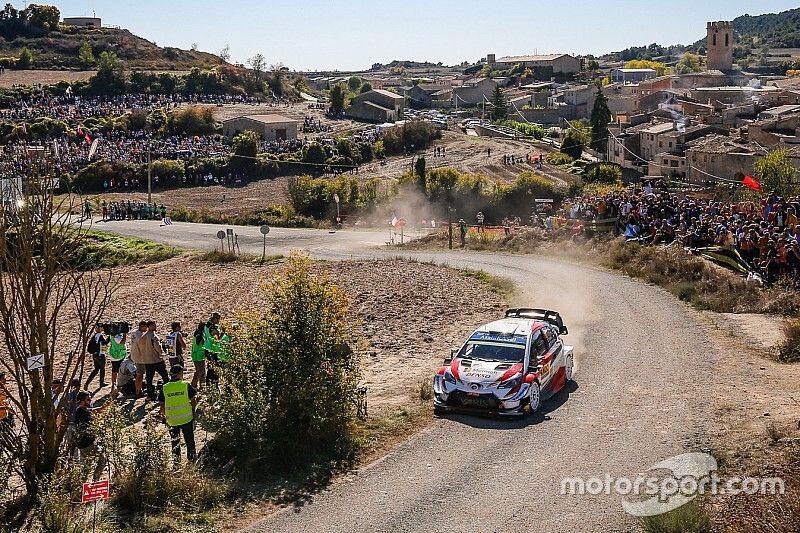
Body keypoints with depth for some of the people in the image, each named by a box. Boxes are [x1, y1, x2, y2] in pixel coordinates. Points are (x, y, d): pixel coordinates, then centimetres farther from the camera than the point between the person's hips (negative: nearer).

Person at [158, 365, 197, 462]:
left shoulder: (164, 388, -6)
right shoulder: (186, 386, -11)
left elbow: (162, 406, 0)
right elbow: (194, 401, -6)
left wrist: (164, 416, 15)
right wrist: (192, 409, 13)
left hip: (172, 421, 1)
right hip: (187, 418, -1)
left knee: (175, 442, 18)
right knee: (189, 440, 17)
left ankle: (176, 460, 24)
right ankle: (191, 458, 27)